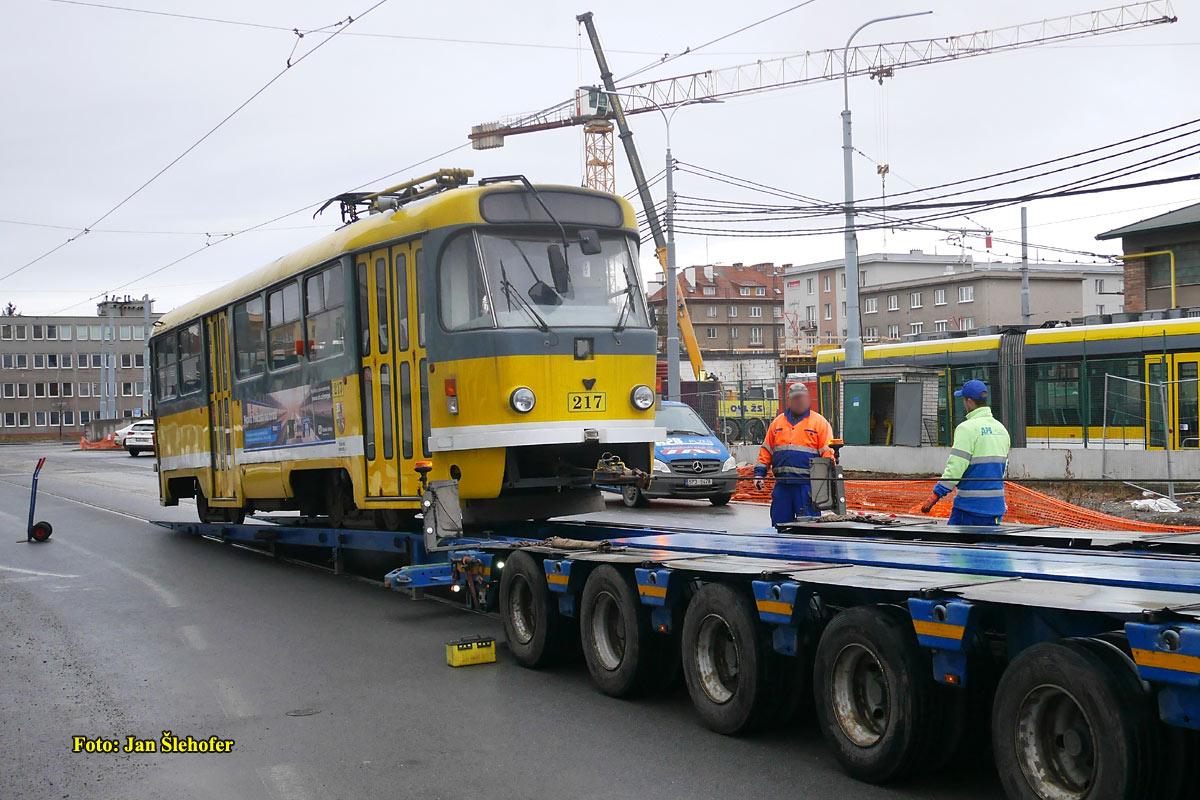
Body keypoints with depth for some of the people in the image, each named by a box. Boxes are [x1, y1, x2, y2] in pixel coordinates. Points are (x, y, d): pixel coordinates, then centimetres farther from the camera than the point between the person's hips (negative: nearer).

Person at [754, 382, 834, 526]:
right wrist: (759, 473, 8)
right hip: (782, 484, 4)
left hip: (807, 485, -4)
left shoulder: (819, 422, 4)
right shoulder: (777, 422, 16)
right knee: (779, 523, 8)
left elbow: (827, 452, -1)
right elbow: (766, 450, 17)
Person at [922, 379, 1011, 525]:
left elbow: (956, 466, -17)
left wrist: (937, 494, -14)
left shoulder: (967, 428, -12)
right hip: (996, 504, 7)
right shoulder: (1001, 428, 13)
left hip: (972, 503, -7)